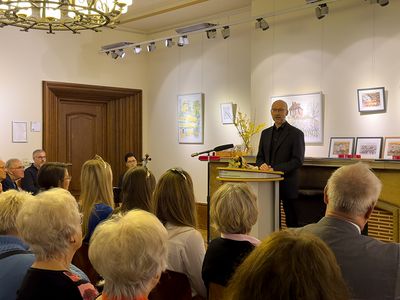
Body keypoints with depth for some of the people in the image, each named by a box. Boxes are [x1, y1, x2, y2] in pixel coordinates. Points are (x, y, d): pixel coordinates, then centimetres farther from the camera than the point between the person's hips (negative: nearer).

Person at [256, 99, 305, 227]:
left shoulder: (296, 133, -2)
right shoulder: (265, 133, 15)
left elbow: (298, 160, -10)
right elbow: (259, 157, 17)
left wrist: (276, 169, -18)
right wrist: (262, 165, -7)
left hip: (287, 184, -5)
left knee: (291, 222, 1)